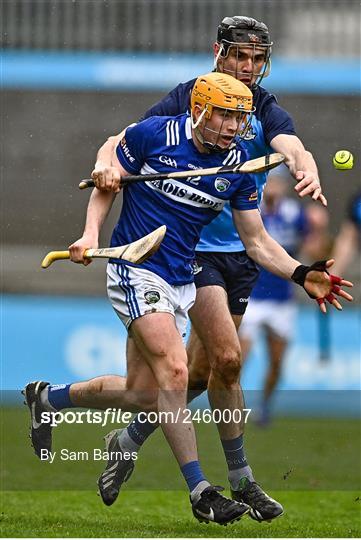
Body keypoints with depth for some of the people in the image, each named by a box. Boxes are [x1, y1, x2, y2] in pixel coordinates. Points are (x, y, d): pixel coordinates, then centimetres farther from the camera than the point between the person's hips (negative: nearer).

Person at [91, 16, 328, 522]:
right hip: (192, 246, -4)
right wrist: (107, 163, -30)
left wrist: (308, 171, -44)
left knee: (200, 372, 8)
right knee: (227, 357, -16)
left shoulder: (267, 111, 0)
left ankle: (129, 439, 27)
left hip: (241, 252, 4)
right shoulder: (185, 100, -4)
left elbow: (293, 148, -20)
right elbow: (125, 140, -6)